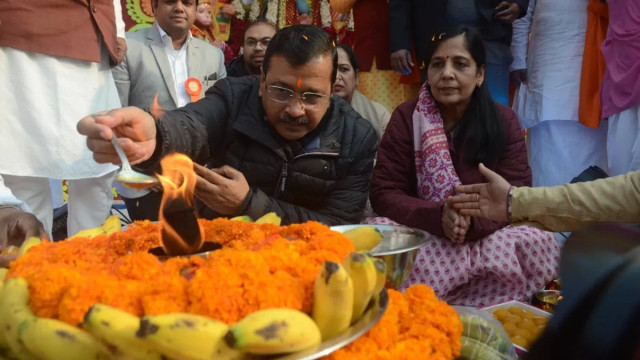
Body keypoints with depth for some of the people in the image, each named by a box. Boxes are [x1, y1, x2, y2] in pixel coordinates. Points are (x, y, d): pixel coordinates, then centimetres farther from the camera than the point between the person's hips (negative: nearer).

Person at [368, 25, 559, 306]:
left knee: (541, 244, -28)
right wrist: (438, 216, -28)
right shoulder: (406, 117, -4)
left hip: (486, 237, 2)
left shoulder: (504, 121, -1)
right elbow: (383, 193, -10)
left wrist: (472, 222, -29)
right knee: (373, 233, -31)